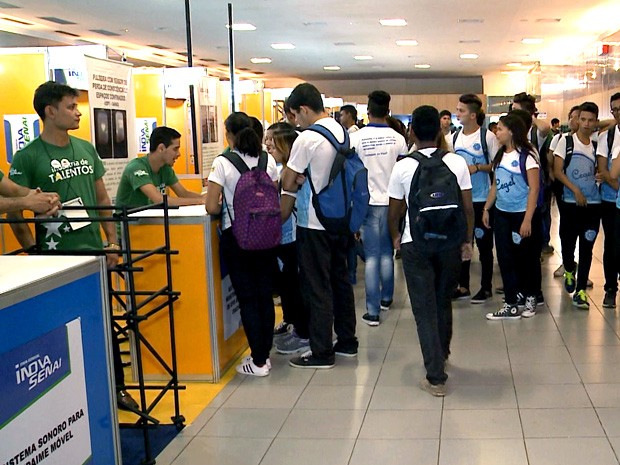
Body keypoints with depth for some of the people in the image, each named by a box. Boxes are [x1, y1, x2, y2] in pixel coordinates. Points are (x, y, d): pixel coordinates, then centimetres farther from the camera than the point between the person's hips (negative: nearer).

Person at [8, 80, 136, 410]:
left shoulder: (86, 149, 8)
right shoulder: (27, 157, -9)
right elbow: (14, 213, -8)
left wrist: (112, 241, 7)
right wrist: (36, 254, -11)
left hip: (94, 253, 5)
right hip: (57, 259, -5)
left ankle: (117, 388, 26)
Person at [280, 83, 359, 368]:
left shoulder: (307, 139, -18)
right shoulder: (342, 132, 6)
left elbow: (288, 182, -12)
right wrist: (304, 178, 1)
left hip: (314, 224, -8)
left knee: (317, 288, 0)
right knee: (340, 280, 16)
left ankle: (322, 353, 7)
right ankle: (347, 342, 26)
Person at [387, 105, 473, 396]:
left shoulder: (403, 167, -8)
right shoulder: (458, 163, -4)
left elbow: (394, 212, 0)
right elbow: (468, 207, -1)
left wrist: (395, 237, 18)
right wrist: (468, 241, 12)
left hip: (415, 244, -2)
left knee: (425, 310, 3)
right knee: (444, 302, 21)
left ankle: (436, 377, 2)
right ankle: (442, 355, 40)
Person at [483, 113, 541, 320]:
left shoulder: (527, 155, -11)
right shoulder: (500, 155, 9)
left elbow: (534, 188, -14)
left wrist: (527, 220, -19)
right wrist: (486, 208, 12)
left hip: (522, 215, -6)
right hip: (501, 214, 6)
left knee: (526, 258, 8)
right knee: (505, 260, 4)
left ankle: (530, 297, 27)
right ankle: (511, 305, 7)